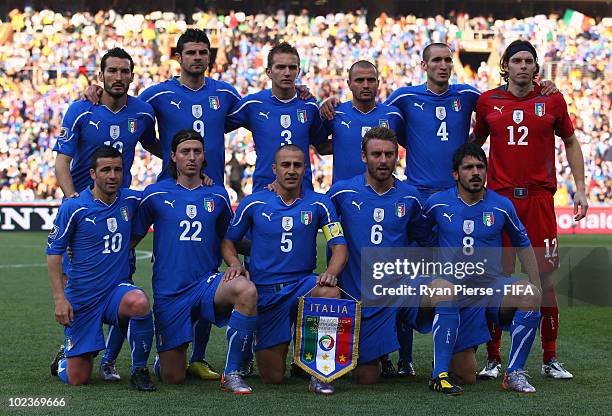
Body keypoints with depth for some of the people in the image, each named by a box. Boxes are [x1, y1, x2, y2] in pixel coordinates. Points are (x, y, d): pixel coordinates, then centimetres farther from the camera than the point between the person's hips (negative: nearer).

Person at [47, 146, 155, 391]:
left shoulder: (130, 200, 2)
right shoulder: (73, 207, -9)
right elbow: (54, 253, -5)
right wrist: (59, 298, -14)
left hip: (117, 289, 2)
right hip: (81, 296, -2)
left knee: (139, 303, -36)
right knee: (77, 379, -1)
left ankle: (139, 371, -14)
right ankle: (65, 357, 37)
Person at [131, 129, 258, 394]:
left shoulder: (218, 195, 8)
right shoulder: (155, 194, 1)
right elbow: (132, 238, 8)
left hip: (207, 282, 1)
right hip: (169, 290, -1)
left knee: (246, 290, -34)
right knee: (173, 378, -1)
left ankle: (232, 374, -21)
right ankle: (164, 359, 40)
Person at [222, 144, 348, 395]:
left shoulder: (318, 204, -1)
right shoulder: (253, 203, 0)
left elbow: (339, 245, -4)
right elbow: (228, 241, 10)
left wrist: (331, 272, -25)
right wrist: (235, 264, -12)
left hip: (303, 282, 0)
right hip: (265, 290, 0)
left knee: (330, 293, -38)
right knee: (272, 378, -3)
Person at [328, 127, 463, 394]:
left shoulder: (409, 197, 5)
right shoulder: (342, 192, -2)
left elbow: (424, 241, 17)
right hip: (359, 292, -1)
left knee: (445, 290, -31)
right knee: (365, 379, 0)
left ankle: (440, 374, -24)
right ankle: (372, 358, 38)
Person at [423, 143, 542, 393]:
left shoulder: (501, 206, 1)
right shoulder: (438, 203, -2)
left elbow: (523, 245, 13)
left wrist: (537, 285, 4)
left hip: (493, 285, 1)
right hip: (455, 292, -1)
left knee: (530, 294, -34)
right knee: (466, 377, -6)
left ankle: (515, 374, -20)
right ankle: (457, 352, 34)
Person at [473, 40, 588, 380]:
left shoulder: (552, 100, 6)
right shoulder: (488, 102, 7)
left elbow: (571, 142, 16)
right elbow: (475, 143, 20)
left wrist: (580, 188, 9)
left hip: (539, 198, 0)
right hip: (500, 197, 0)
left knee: (545, 279, 0)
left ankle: (550, 358, 10)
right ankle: (493, 358, 9)